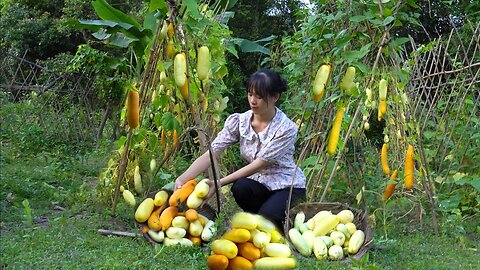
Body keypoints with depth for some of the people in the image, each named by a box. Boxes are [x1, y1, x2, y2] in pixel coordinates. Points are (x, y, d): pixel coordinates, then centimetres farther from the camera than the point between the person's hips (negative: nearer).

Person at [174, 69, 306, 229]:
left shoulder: (286, 128, -21)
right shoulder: (239, 121, -9)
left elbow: (258, 164, -25)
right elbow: (210, 154, -18)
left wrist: (220, 183, -32)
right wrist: (182, 179, -33)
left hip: (288, 187, -3)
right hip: (260, 183, 4)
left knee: (265, 219, -33)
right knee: (240, 187, -32)